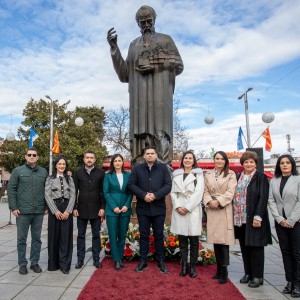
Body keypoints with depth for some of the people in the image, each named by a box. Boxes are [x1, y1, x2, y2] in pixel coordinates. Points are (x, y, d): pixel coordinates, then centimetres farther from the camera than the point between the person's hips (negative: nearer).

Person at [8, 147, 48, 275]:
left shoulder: (44, 172, 6)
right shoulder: (18, 171, 0)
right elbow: (11, 190, -2)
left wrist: (47, 207, 3)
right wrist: (13, 207, -8)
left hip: (39, 212, 2)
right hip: (23, 212, -2)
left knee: (37, 239, 11)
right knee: (22, 239, 9)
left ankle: (35, 263, 23)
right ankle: (22, 264, 21)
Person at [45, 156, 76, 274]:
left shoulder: (69, 179, 9)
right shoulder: (50, 179, 5)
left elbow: (73, 196, 3)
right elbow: (47, 196, -3)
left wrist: (68, 211, -10)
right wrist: (55, 211, -12)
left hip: (67, 209, 1)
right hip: (54, 209, -1)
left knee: (66, 237, 1)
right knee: (54, 236, 5)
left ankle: (65, 264, 9)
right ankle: (53, 263, 19)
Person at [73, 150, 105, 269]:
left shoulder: (101, 173, 0)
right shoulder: (78, 173, 2)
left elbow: (103, 192, 0)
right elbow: (74, 191, 3)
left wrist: (102, 207, -6)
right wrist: (74, 208, -3)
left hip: (96, 210, -1)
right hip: (82, 209, 1)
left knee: (96, 235, 8)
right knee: (81, 235, 9)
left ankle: (96, 258, 20)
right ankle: (80, 259, 20)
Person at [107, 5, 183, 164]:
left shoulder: (165, 39, 18)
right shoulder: (134, 45, 25)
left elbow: (178, 65, 6)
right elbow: (125, 75, 15)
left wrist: (155, 66, -7)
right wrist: (114, 47, 6)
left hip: (159, 93, -3)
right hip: (139, 95, 3)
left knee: (160, 132, -15)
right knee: (140, 131, -9)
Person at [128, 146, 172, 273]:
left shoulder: (163, 168, 1)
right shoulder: (137, 168, 3)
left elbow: (168, 185, -6)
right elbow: (131, 184, -2)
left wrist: (155, 195, -19)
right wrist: (143, 195, -16)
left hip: (159, 208, 0)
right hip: (142, 208, 1)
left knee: (159, 235, 10)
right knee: (144, 235, 11)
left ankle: (161, 261, 23)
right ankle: (143, 261, 23)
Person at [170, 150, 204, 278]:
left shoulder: (198, 174, 4)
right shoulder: (176, 174, 12)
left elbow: (198, 193, -6)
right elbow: (173, 192, 8)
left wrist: (187, 208, -11)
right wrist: (178, 206, -7)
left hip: (193, 210, -2)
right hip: (179, 210, 2)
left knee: (194, 240, 2)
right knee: (182, 240, 7)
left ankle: (192, 266, 14)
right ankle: (184, 266, 16)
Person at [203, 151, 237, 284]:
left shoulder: (231, 174, 4)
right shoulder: (208, 174, 13)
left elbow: (230, 192, -6)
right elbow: (205, 191, 8)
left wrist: (218, 201, -15)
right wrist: (209, 201, -10)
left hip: (225, 210, -3)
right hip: (211, 210, 3)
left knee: (224, 240, -5)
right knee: (215, 239, 7)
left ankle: (224, 272, 4)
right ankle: (219, 270, 20)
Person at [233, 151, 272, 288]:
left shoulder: (261, 178, -3)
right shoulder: (238, 177, 11)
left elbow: (263, 198, -10)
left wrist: (258, 217, -18)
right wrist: (234, 215, 7)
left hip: (254, 219, -5)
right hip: (240, 219, 5)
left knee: (256, 247, 3)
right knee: (244, 247, 12)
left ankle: (257, 276, 14)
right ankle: (248, 273, 25)